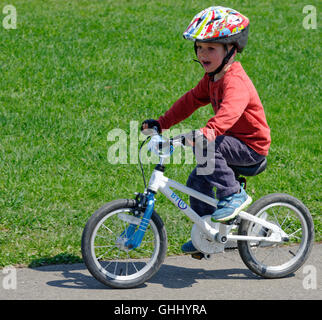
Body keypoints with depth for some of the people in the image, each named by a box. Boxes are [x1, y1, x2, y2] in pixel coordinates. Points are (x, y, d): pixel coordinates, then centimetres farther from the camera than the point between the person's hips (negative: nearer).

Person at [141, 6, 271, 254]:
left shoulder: (235, 81, -25)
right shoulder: (212, 79, 7)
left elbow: (230, 111, -43)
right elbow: (191, 101, 16)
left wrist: (207, 133, -58)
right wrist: (162, 123, 9)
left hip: (252, 147, -10)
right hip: (233, 142, 10)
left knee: (206, 148, -31)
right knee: (197, 181, 7)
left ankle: (234, 195, -18)